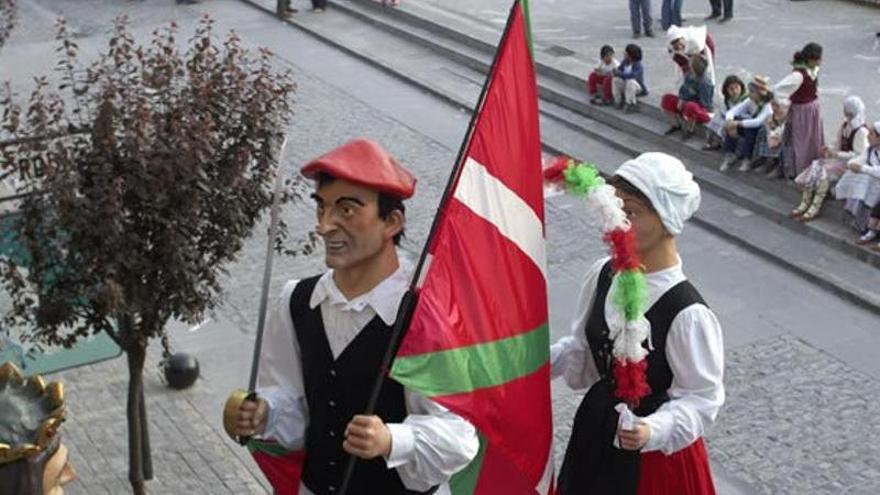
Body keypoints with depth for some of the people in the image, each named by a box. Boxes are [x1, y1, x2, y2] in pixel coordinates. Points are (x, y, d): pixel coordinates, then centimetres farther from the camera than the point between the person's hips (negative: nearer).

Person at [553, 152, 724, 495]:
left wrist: (654, 430, -33)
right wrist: (541, 360, -10)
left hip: (656, 451, -6)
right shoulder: (603, 275, -7)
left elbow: (701, 398, -18)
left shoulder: (686, 313, -26)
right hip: (595, 434, 6)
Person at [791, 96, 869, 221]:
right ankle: (805, 204, -18)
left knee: (824, 172, -28)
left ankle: (814, 209, -25)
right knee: (815, 166, -15)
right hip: (840, 159, 8)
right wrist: (830, 151, -1)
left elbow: (859, 155, -21)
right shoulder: (845, 125, 11)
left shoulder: (861, 131, -17)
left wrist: (836, 154, -23)